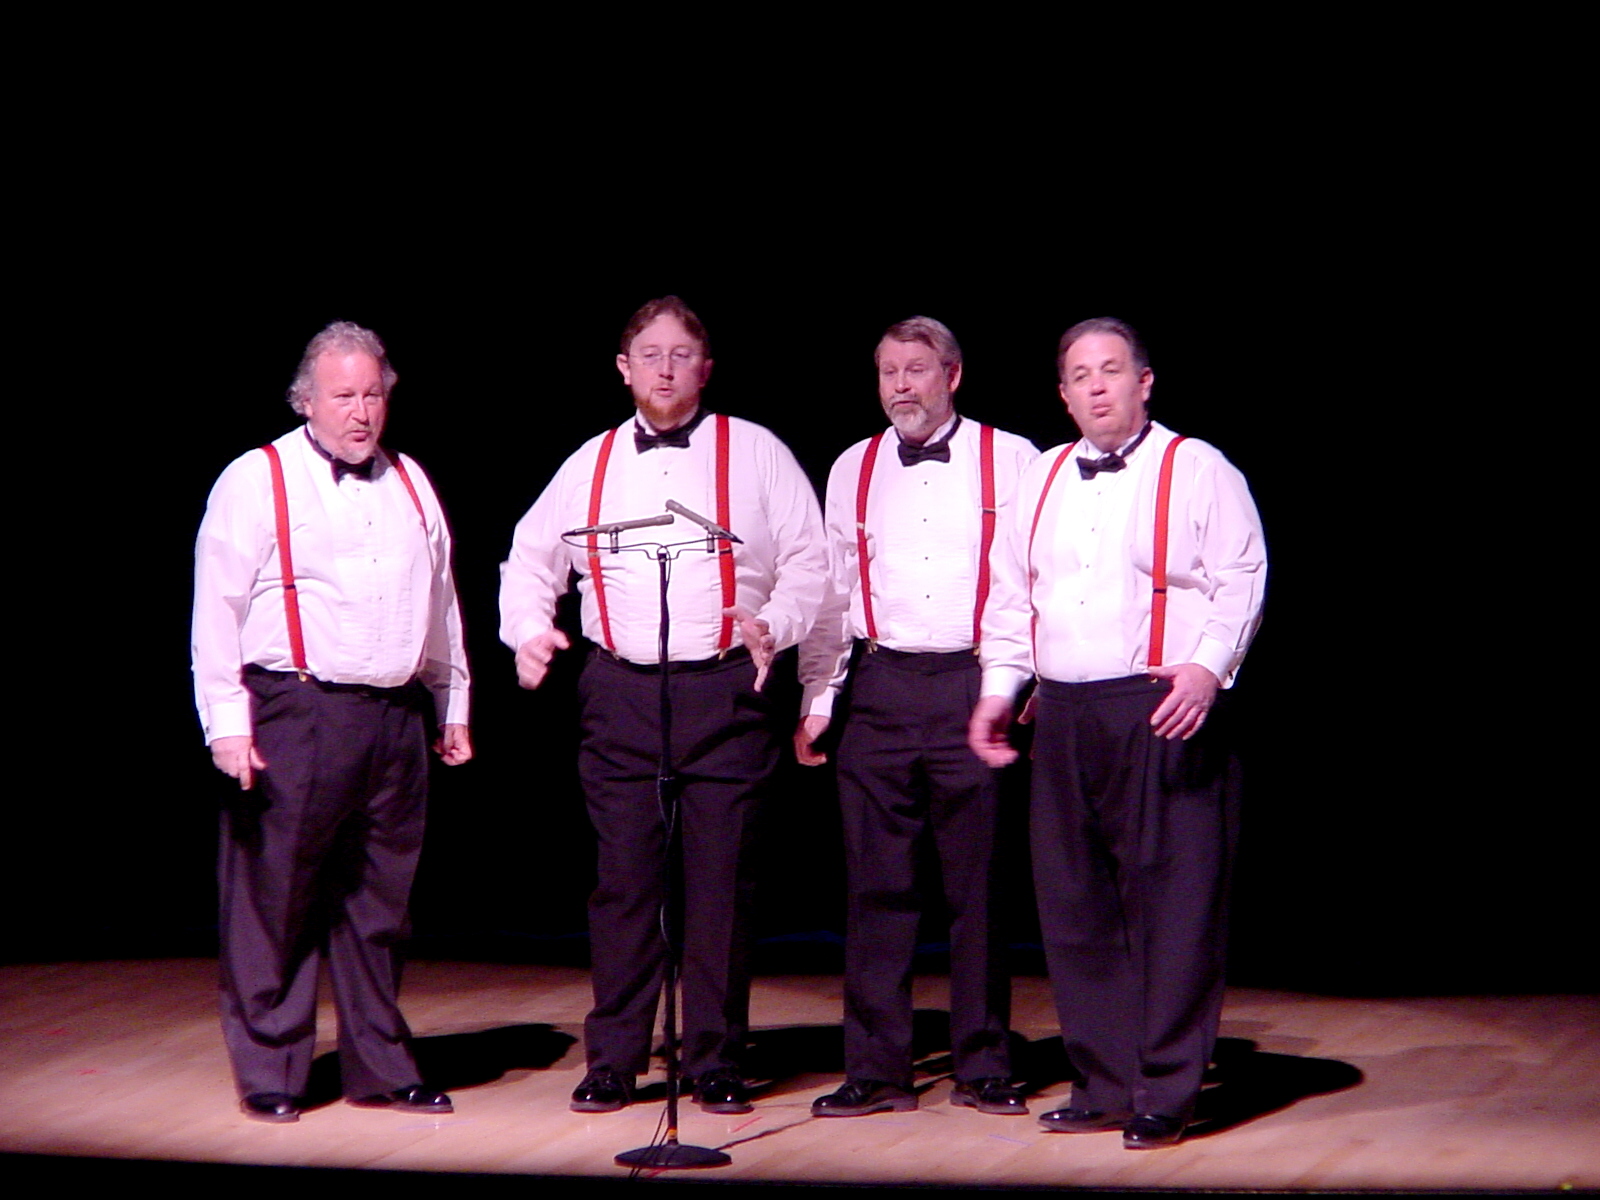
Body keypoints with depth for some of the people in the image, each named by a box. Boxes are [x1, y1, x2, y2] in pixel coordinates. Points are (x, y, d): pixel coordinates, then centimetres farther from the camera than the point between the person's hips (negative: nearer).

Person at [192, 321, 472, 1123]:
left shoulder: (410, 484, 17)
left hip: (397, 718, 5)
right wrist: (227, 723, -11)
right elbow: (216, 611, -5)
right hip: (295, 715, -5)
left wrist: (452, 707, 22)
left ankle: (380, 1070, 19)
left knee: (379, 904, 10)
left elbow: (441, 605, 24)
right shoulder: (256, 481, -1)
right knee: (276, 901, -2)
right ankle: (269, 1073, 8)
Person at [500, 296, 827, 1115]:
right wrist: (528, 627, 4)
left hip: (722, 690, -2)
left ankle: (717, 1065, 10)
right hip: (620, 694, 2)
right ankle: (612, 1063, 13)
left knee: (720, 882, 0)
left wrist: (776, 624, -14)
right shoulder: (592, 463, 14)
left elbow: (808, 561, 3)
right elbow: (531, 555, 21)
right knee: (622, 880, 4)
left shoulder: (754, 454, 5)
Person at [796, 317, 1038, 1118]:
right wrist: (817, 700, 10)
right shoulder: (853, 470, 13)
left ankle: (983, 1067, 11)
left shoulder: (1010, 461, 4)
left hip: (977, 685, -2)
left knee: (980, 885, 2)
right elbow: (829, 589, 15)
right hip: (880, 689, 3)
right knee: (877, 886, 4)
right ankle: (875, 1070, 10)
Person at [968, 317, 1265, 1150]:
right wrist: (997, 689, 16)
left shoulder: (1197, 471, 1)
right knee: (1072, 903, 8)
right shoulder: (1042, 479, 18)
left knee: (1169, 902, -6)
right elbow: (1011, 593, 23)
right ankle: (1102, 1085, 18)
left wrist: (1206, 666, -19)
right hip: (1062, 714, 6)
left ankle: (1164, 1094, 1)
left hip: (1163, 713, -6)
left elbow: (1240, 580, -6)